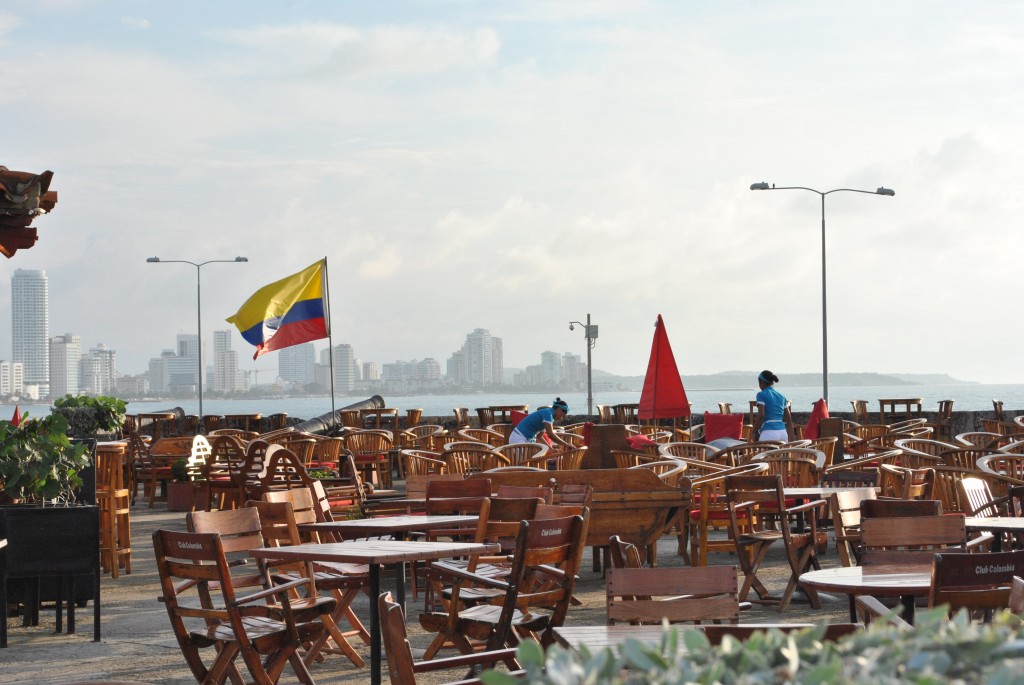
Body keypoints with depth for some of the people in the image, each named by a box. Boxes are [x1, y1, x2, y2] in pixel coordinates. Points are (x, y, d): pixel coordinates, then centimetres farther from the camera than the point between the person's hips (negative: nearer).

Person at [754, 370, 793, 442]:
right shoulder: (781, 397, 18)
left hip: (768, 433, -6)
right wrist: (788, 438, 20)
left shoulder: (761, 395, 0)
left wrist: (755, 431, -2)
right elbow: (789, 419, 16)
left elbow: (761, 415, -11)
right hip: (783, 432, 6)